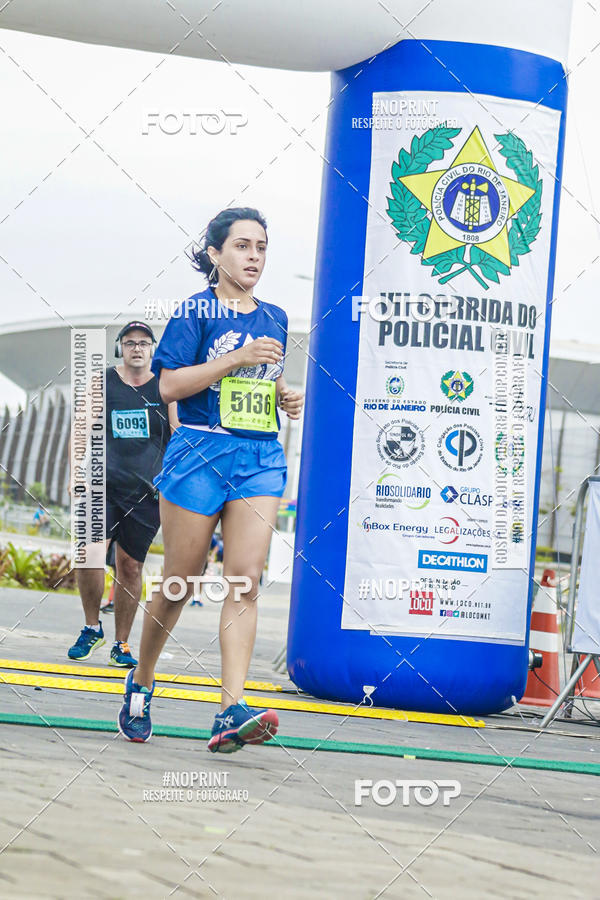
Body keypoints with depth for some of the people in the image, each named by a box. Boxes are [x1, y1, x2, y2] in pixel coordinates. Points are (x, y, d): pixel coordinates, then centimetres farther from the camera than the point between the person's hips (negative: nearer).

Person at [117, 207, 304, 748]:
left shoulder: (275, 318, 16)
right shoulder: (197, 311, -1)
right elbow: (170, 385, -10)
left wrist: (286, 398, 7)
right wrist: (239, 358, -15)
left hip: (261, 458, 4)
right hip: (201, 451, -4)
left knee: (246, 580, -11)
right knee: (180, 581, 3)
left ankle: (232, 713, -20)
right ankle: (140, 682, 27)